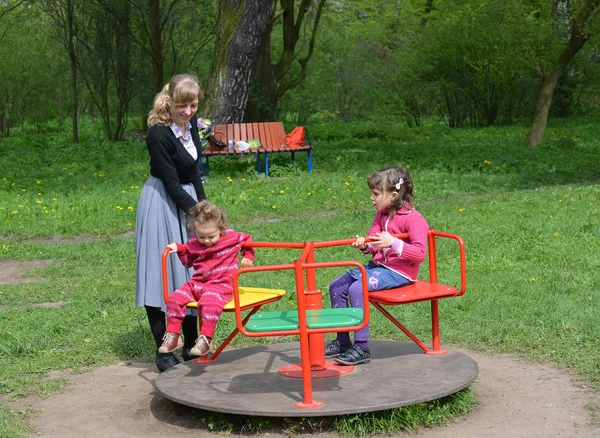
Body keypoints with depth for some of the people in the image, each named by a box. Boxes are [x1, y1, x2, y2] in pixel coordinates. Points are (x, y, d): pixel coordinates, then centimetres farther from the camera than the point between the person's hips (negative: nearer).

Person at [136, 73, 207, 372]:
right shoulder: (158, 135, -23)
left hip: (187, 202, 8)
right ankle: (163, 351, 5)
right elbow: (172, 184, -21)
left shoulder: (190, 123, 0)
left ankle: (191, 346, 23)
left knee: (190, 274, 12)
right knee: (160, 275, -4)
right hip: (162, 206, -8)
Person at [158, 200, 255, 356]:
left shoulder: (232, 237, -3)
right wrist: (178, 248, 8)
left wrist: (248, 256, 6)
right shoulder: (193, 243, 6)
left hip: (220, 285, -5)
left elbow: (247, 239, 18)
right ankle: (172, 336, -2)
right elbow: (188, 261, 23)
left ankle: (205, 339, -32)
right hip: (197, 283, 5)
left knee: (209, 302, -36)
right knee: (175, 298, -13)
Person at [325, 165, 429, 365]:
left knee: (357, 288, -27)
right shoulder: (382, 215, 12)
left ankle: (362, 348, -20)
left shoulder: (414, 219, -14)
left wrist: (393, 243, -31)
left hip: (399, 272, -9)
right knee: (337, 286, 2)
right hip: (378, 265, 9)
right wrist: (364, 245, -15)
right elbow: (374, 245, 8)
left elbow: (420, 253, -21)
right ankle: (342, 341, 12)